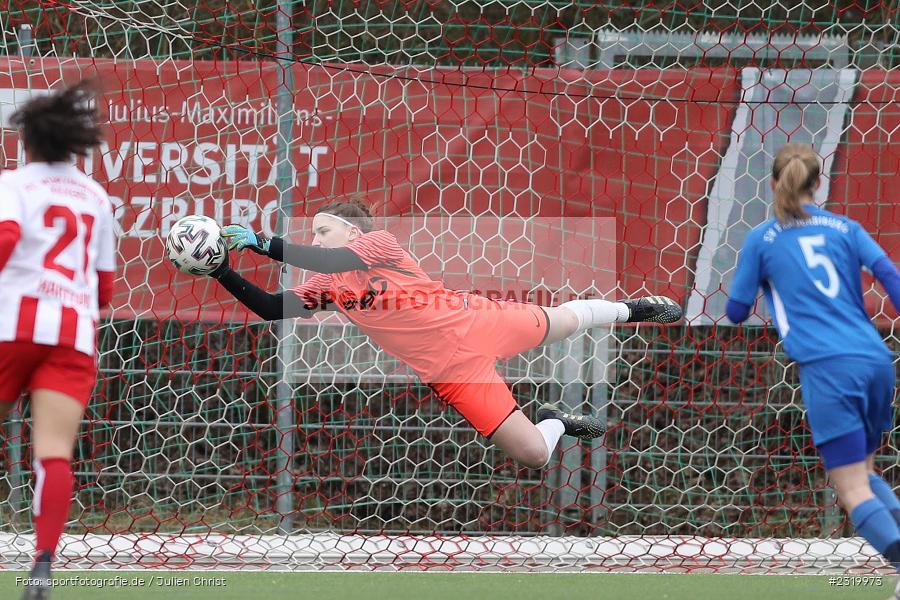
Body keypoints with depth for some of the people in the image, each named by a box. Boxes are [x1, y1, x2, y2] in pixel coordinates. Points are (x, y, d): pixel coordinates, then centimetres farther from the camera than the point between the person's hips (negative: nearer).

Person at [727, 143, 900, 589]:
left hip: (828, 368, -4)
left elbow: (736, 313, 15)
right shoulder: (844, 228, 16)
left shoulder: (761, 240, 9)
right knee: (864, 471, 23)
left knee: (854, 491, -4)